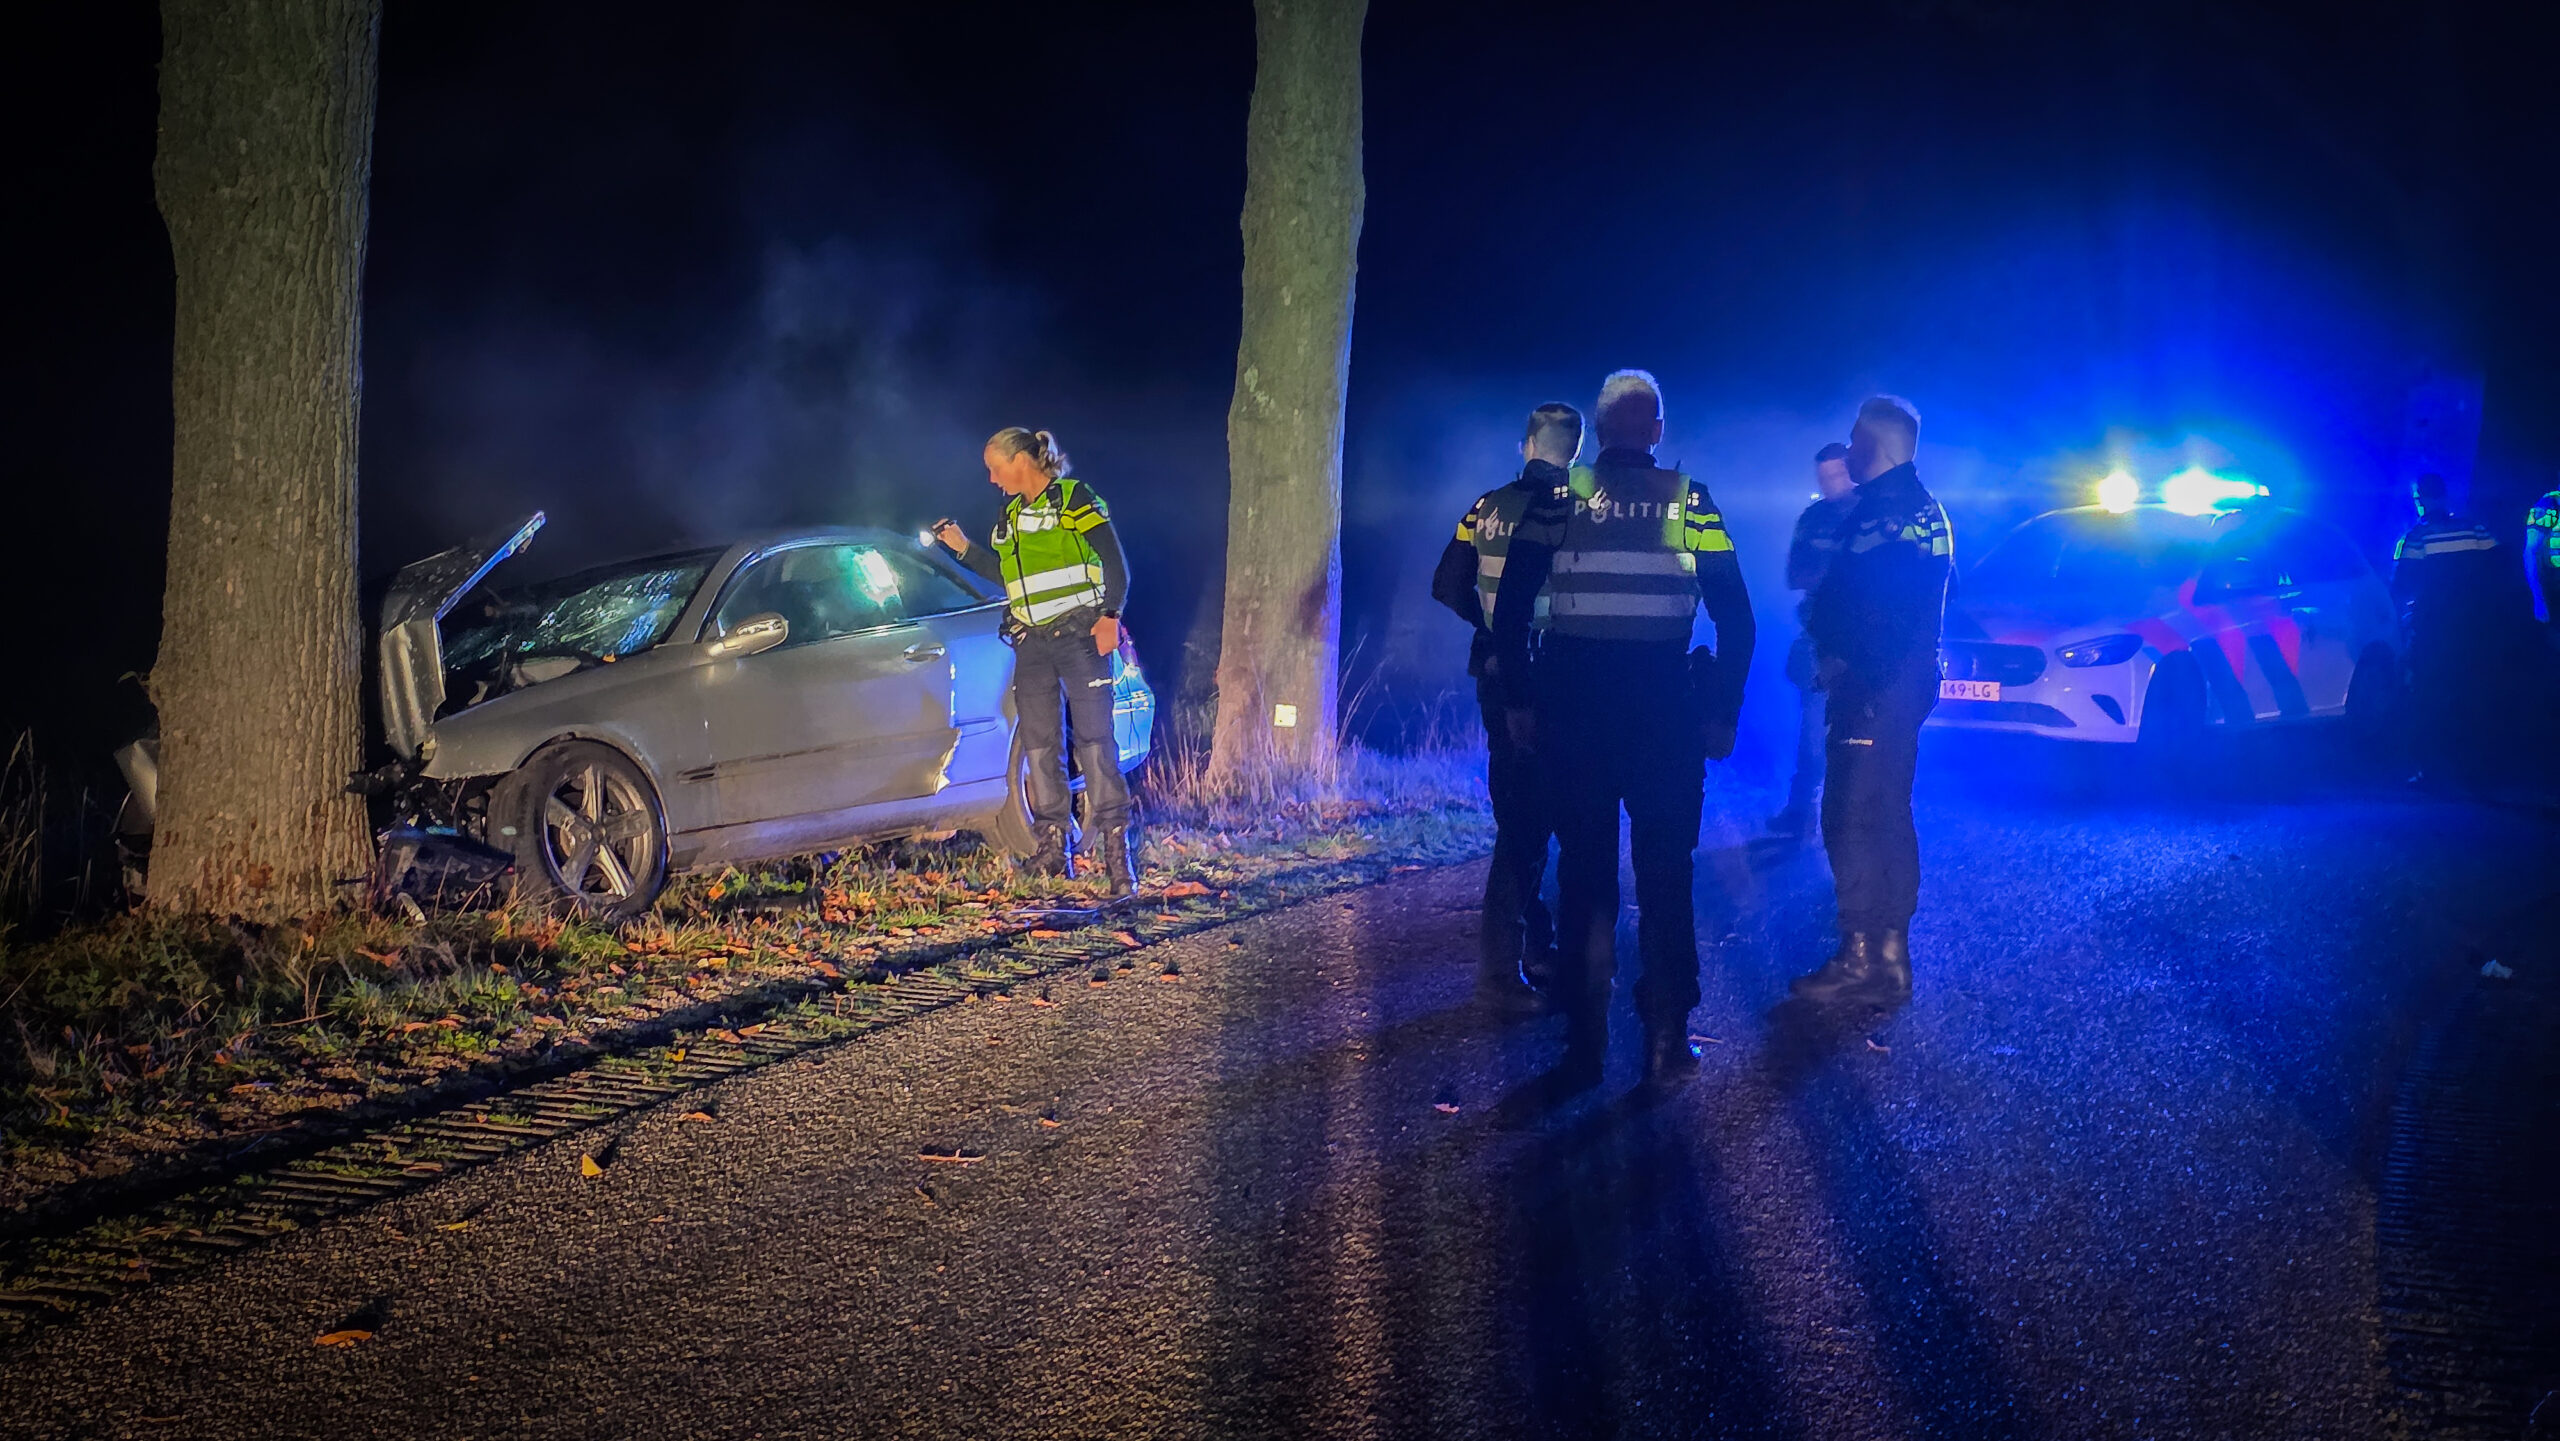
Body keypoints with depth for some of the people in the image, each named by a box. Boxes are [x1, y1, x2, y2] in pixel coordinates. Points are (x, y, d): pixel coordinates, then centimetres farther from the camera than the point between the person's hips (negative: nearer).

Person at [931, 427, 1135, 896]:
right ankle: (1052, 848, 9)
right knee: (1039, 746, 4)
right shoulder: (1011, 512, 17)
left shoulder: (1074, 498, -3)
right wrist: (964, 548, 15)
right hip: (1031, 643, 7)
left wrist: (1109, 617, -15)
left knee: (1094, 738, -9)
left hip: (1079, 634, -7)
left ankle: (1115, 849, -9)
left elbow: (1115, 563, -6)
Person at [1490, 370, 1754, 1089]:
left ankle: (1584, 1045, 9)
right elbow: (1735, 617, 1)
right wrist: (1722, 710, 6)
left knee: (1584, 871, 7)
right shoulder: (1691, 502, 3)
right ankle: (1667, 1040, 9)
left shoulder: (1557, 499, 2)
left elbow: (1510, 604, -3)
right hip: (1667, 706, 0)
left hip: (1574, 706, 0)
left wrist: (1518, 698, 2)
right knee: (1665, 874, 8)